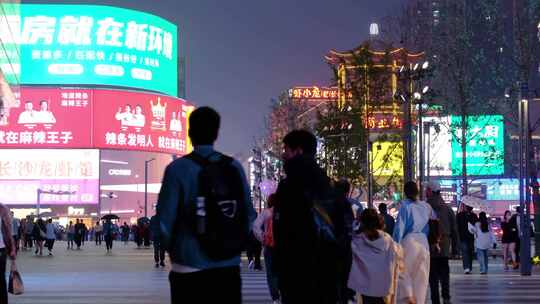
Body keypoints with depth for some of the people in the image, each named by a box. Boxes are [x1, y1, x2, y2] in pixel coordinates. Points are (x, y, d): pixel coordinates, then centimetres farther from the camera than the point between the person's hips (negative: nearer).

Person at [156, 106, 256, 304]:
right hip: (228, 267, 3)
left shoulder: (178, 168, -8)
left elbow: (164, 219, -7)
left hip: (189, 269, -3)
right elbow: (248, 215, 5)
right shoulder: (234, 167, 2)